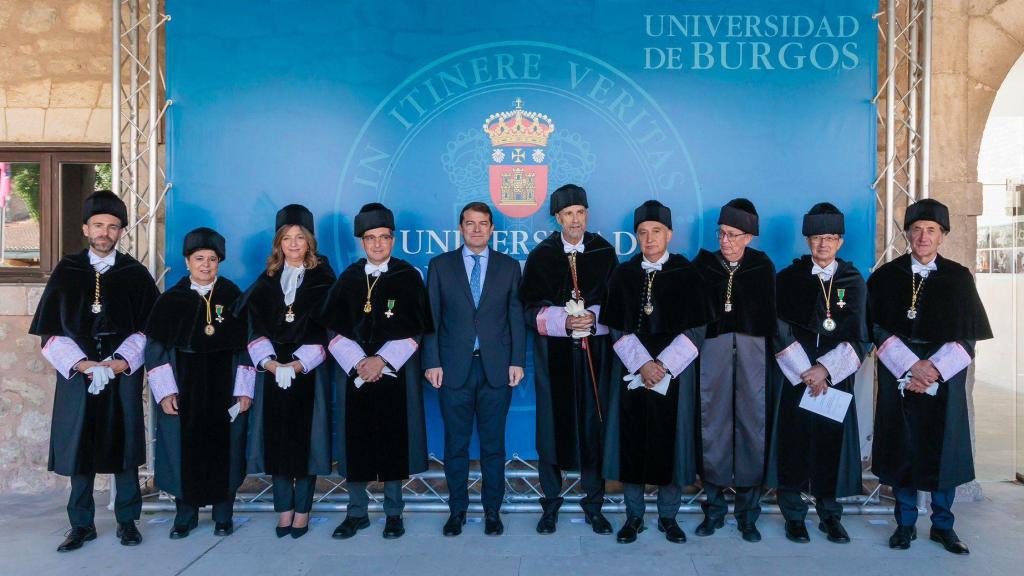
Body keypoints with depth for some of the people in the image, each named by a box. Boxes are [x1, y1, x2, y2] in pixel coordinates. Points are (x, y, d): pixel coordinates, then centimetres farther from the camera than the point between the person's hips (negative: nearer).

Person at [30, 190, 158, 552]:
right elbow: (50, 331, 1)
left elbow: (147, 329, 0)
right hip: (76, 374, 1)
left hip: (124, 375, 0)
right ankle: (82, 524, 19)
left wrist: (120, 363, -14)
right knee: (80, 450, 5)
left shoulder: (136, 274, 3)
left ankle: (127, 520, 18)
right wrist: (81, 363, -13)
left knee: (123, 446, 5)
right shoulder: (66, 271, 4)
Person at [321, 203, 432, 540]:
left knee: (394, 439, 3)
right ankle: (357, 512, 17)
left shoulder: (408, 277, 1)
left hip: (395, 370, -2)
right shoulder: (349, 278, 7)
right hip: (353, 370, 2)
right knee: (355, 440, 4)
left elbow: (415, 328, -5)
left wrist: (382, 360, -14)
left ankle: (393, 512, 16)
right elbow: (334, 328, 2)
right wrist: (358, 362, -11)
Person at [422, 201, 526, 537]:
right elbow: (431, 318, 3)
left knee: (493, 444, 7)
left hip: (497, 368, 0)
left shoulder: (509, 267, 7)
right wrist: (432, 363, -3)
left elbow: (516, 318, 5)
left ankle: (492, 510, 20)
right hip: (454, 368, 0)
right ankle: (457, 510, 20)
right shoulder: (440, 266, 6)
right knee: (456, 444, 7)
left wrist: (517, 361, -1)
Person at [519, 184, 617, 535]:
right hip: (553, 354, 0)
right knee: (552, 425, 1)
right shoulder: (541, 256, 4)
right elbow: (530, 307, 0)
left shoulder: (605, 253, 6)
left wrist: (594, 317, -14)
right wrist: (563, 320, -15)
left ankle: (594, 506, 16)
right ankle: (550, 505, 15)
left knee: (594, 426, 3)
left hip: (594, 352, 1)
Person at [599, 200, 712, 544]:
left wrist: (663, 366, -12)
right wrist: (642, 364, -12)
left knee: (671, 440, 4)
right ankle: (634, 515, 18)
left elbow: (696, 329, -3)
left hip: (675, 371, -1)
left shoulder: (687, 274, 0)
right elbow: (616, 327, 1)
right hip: (632, 371, 1)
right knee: (631, 441, 4)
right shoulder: (623, 274, 5)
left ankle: (668, 516, 19)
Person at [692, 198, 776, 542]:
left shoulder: (762, 266, 5)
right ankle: (714, 509, 15)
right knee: (713, 426, 2)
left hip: (753, 353, 0)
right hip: (713, 350, 0)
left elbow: (769, 315, 4)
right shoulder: (703, 264, 5)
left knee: (753, 426, 1)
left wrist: (771, 357, -3)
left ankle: (748, 513, 14)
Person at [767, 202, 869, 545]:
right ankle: (794, 517, 14)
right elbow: (780, 330, -4)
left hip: (836, 378, 1)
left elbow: (858, 336, 0)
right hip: (795, 376, -1)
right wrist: (804, 372, -11)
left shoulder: (853, 282, 6)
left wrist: (826, 369, -12)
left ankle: (830, 516, 20)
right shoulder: (789, 278, 2)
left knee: (832, 443, 5)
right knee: (793, 444, 1)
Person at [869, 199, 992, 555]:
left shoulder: (958, 278, 3)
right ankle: (905, 523, 16)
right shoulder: (886, 277, 2)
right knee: (902, 449, 4)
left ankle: (942, 525, 20)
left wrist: (935, 369, -13)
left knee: (943, 450, 5)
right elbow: (878, 329, -2)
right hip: (899, 378, 0)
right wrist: (910, 365, -14)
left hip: (945, 378, 1)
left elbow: (969, 337, 1)